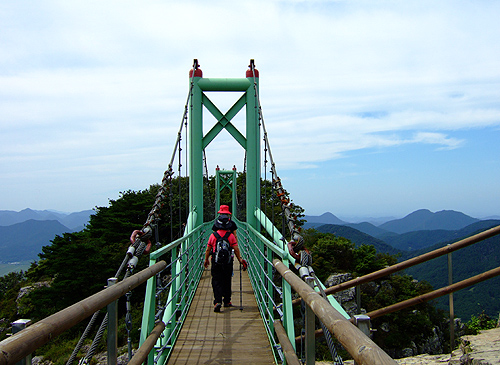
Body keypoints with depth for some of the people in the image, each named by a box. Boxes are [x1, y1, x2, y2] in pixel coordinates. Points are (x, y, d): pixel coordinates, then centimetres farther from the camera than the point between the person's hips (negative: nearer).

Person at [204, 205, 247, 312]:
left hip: (215, 262, 0)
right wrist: (240, 260, 7)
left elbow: (208, 249, 4)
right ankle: (227, 301, 23)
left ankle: (217, 301, -17)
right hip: (228, 262, 1)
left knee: (216, 282, 0)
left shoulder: (213, 235, -2)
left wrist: (206, 260, 17)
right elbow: (236, 249, -4)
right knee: (227, 282, 14)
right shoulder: (231, 236, -4)